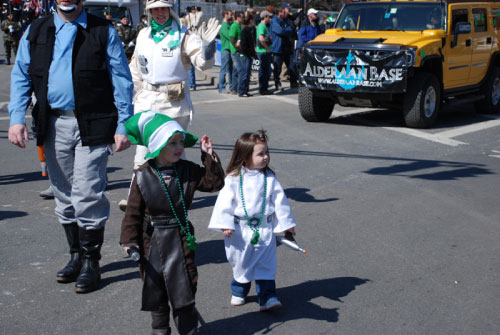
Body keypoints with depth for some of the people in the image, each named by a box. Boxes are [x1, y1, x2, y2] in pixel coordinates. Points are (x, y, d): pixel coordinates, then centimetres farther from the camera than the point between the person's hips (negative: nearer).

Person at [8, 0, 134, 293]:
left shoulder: (103, 31, 2)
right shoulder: (36, 32, 11)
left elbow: (121, 80, 1)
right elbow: (21, 78, 13)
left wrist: (123, 125, -6)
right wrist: (17, 118, 1)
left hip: (92, 124, -4)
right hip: (54, 124, 4)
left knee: (87, 195, -7)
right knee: (64, 195, 11)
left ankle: (91, 261, 7)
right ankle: (77, 255, 25)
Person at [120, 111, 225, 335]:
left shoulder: (189, 171, -3)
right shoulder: (143, 177, -9)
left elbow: (215, 183, -3)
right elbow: (133, 212, -7)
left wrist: (209, 156, -11)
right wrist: (129, 240, -12)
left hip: (181, 238, 1)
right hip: (152, 240, -1)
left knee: (183, 284, 4)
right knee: (154, 285, 12)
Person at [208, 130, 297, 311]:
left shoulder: (269, 177, -2)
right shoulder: (233, 178, -9)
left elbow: (279, 200, 4)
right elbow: (225, 201, -8)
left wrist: (286, 223, 7)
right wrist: (225, 224, -13)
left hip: (265, 230, 1)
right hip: (240, 230, -1)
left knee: (266, 264, 0)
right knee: (241, 264, 14)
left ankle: (267, 298, 5)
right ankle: (238, 292, 35)